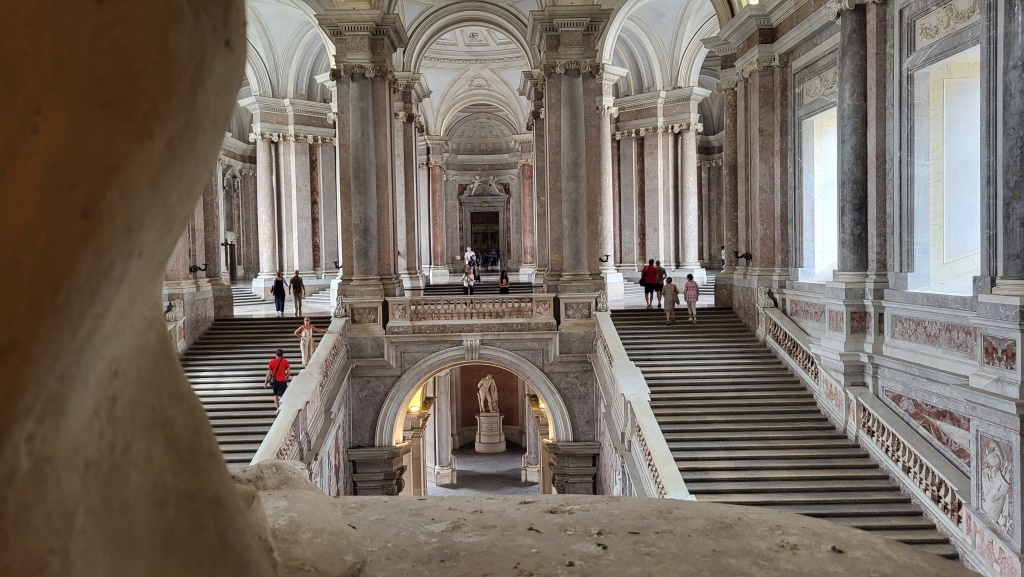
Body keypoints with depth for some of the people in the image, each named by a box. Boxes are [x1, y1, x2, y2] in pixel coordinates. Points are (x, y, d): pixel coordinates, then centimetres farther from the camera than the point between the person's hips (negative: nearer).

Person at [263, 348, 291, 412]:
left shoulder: (272, 362, 0)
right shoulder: (285, 361, -3)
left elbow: (269, 373, 0)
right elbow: (289, 371, -3)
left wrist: (266, 382, 6)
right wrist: (288, 377, 19)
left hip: (274, 381, 2)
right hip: (282, 381, -2)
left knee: (275, 395, 19)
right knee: (280, 395, -2)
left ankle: (277, 407, 18)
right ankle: (280, 407, -22)